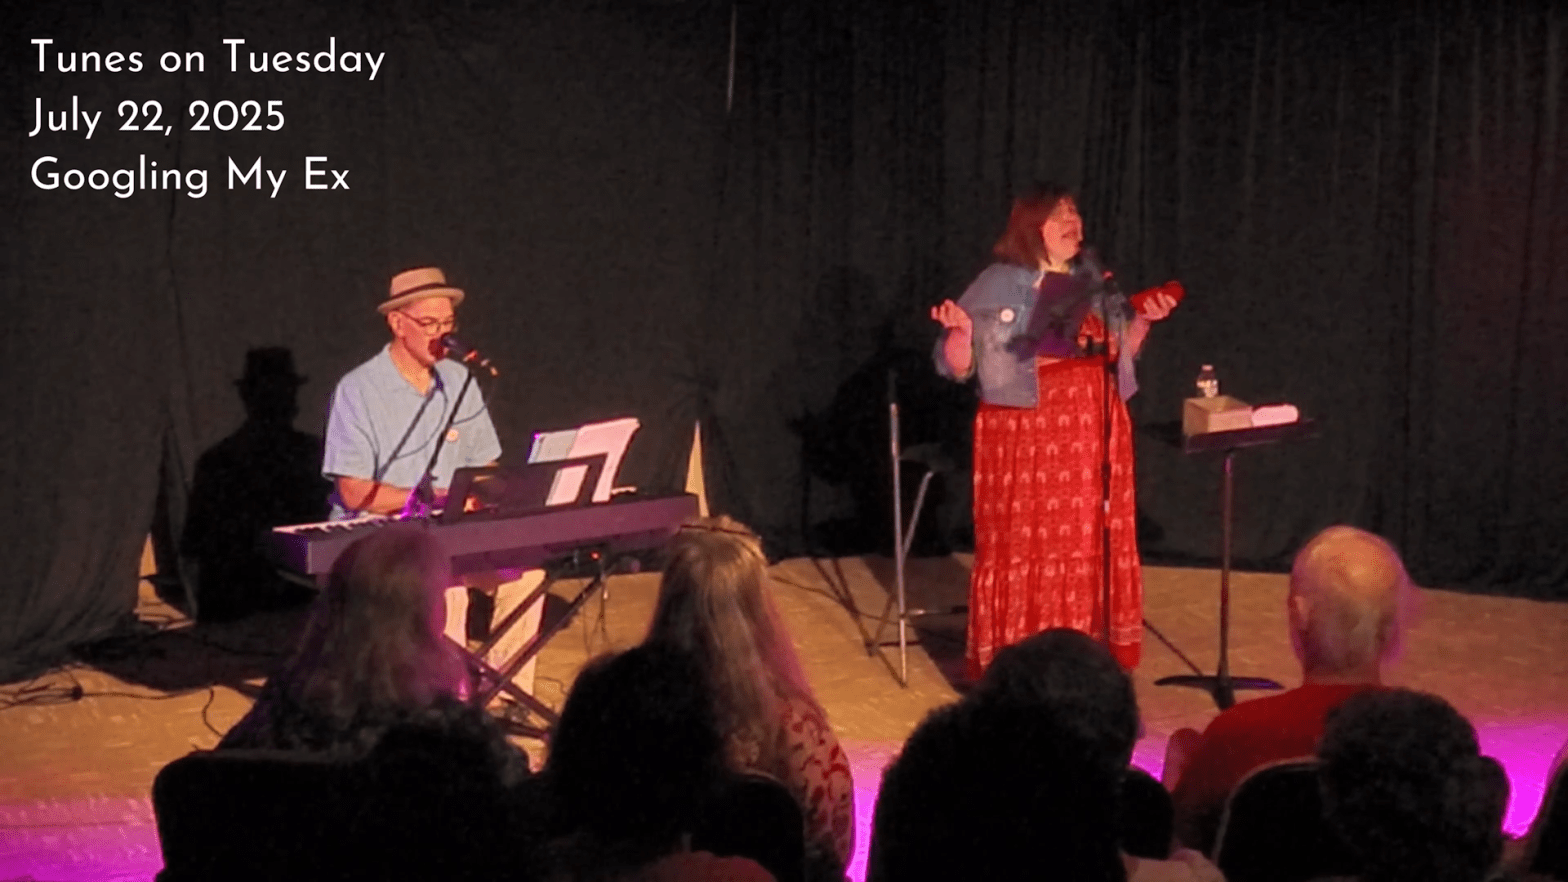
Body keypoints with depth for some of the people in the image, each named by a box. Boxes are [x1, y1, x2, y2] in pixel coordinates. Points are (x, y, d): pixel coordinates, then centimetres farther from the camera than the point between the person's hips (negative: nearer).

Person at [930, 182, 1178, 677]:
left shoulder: (1094, 282, 12)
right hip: (1024, 430, -4)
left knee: (1091, 542, 5)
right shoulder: (998, 284, -2)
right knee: (1022, 542, -3)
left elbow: (1120, 353, 19)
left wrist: (1144, 319, 3)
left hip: (1091, 428, 5)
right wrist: (960, 329, -22)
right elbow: (959, 366, -3)